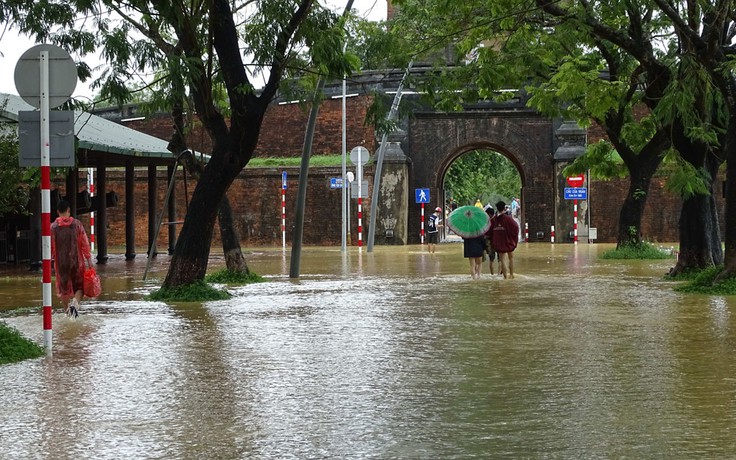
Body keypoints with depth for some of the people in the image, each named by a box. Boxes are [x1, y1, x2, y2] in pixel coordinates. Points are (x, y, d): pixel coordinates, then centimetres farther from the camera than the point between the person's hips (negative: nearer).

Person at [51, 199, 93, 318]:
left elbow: (50, 246, 0)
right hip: (76, 260, -1)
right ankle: (75, 302, -20)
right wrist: (89, 259, 3)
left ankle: (67, 310, 16)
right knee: (79, 286, 8)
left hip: (61, 262, 1)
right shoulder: (77, 224, -4)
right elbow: (85, 243, -3)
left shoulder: (53, 227, -3)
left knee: (64, 288, 12)